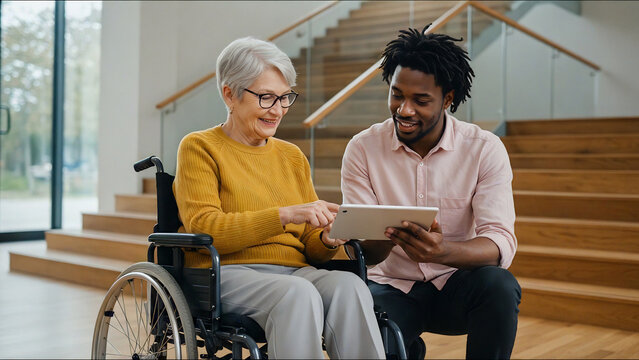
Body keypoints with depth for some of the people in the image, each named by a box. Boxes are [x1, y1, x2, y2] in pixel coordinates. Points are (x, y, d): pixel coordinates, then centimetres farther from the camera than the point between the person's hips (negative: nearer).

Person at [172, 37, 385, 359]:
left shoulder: (293, 157, 20)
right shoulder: (199, 148, 5)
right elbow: (203, 228, -11)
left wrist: (327, 240, -7)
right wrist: (284, 215, -21)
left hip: (293, 270, 5)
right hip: (226, 272, -4)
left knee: (350, 286, -29)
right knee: (298, 294, -36)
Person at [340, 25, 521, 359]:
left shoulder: (485, 149, -7)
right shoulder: (362, 149, -5)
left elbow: (501, 243, -16)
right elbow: (364, 249, -7)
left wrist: (443, 251, -38)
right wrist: (386, 239, -33)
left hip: (456, 285, 2)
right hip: (391, 286, -1)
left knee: (499, 284, -31)